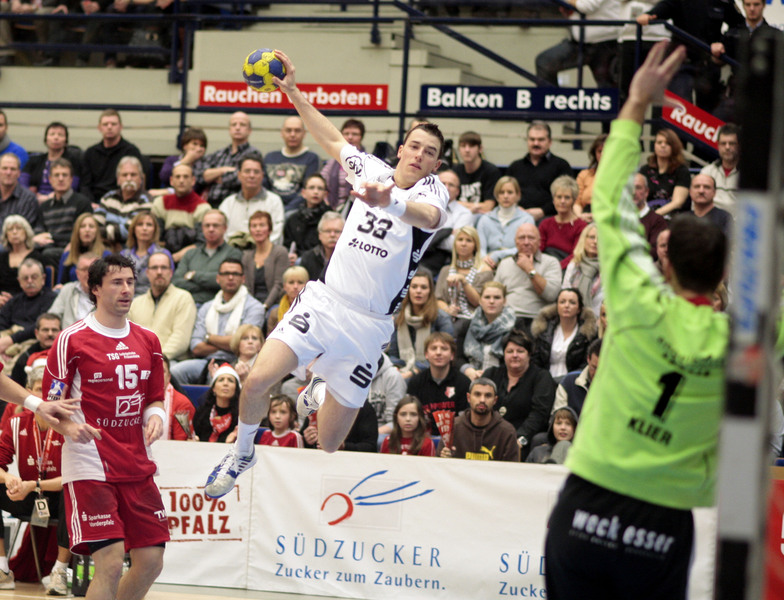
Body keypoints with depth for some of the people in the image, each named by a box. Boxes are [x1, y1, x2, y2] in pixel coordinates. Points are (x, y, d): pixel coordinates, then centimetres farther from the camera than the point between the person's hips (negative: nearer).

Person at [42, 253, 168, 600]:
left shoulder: (147, 341, 12)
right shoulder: (72, 340, -6)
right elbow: (50, 405, -4)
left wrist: (155, 416, -2)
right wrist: (69, 427, -25)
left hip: (136, 466, 6)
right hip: (90, 465, -6)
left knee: (151, 561, 3)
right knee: (110, 563, -14)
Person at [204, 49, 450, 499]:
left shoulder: (432, 191, -6)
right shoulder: (374, 169, 8)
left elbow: (429, 216, -32)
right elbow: (333, 141, 28)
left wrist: (391, 202, -53)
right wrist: (293, 91, 23)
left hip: (369, 325, -2)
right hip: (324, 301, 3)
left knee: (328, 446, 1)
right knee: (258, 380, -20)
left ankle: (320, 393, 38)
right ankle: (243, 452, 9)